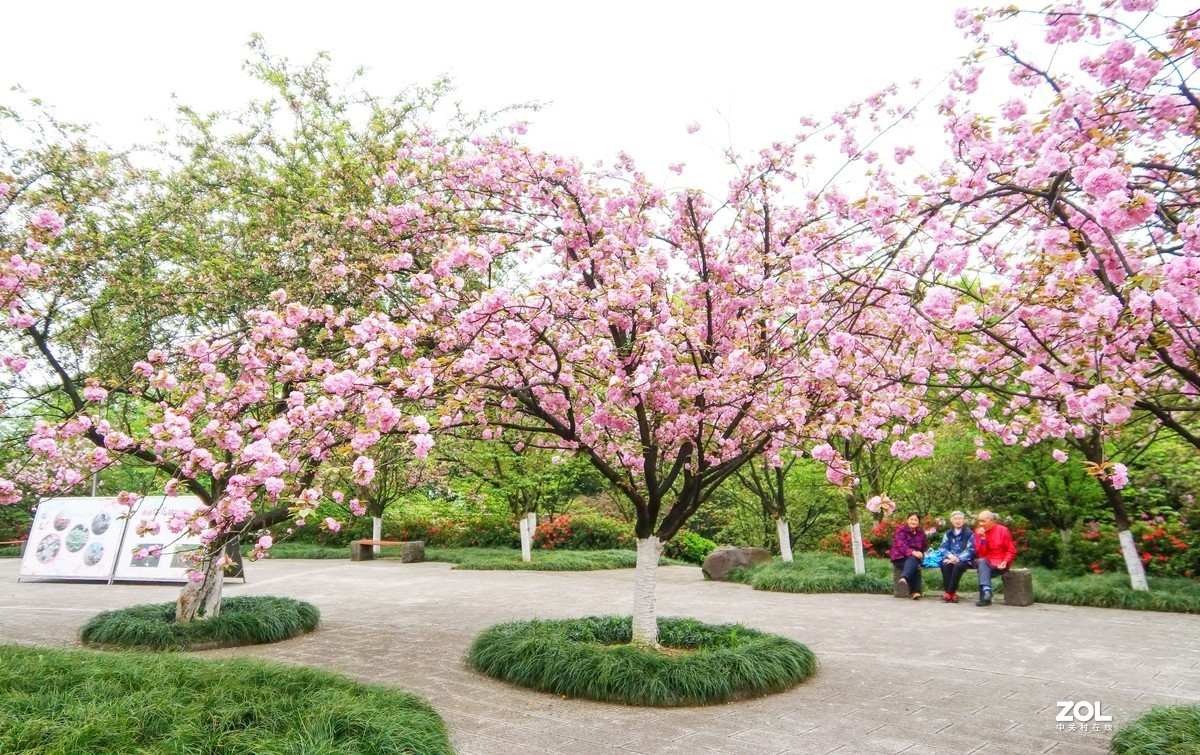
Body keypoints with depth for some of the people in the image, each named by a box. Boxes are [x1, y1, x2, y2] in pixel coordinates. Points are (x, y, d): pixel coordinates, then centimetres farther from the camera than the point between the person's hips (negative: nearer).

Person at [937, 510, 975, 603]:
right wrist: (950, 556, -15)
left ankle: (949, 593, -27)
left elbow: (970, 550, -7)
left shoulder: (969, 534, 1)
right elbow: (942, 547, 7)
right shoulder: (948, 533, 12)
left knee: (958, 565, -36)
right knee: (945, 565, -31)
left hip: (964, 560, -3)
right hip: (951, 558, 3)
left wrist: (958, 558, -20)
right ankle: (952, 593, -26)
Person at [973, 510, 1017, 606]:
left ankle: (984, 597, -22)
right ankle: (986, 590, -44)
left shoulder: (1002, 530, -3)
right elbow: (980, 554, -1)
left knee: (982, 570, -30)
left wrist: (1005, 562, -17)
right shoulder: (978, 531, 4)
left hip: (999, 564, -2)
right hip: (985, 562, 2)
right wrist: (982, 538, -14)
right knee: (981, 562, -33)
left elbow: (1011, 551, 1)